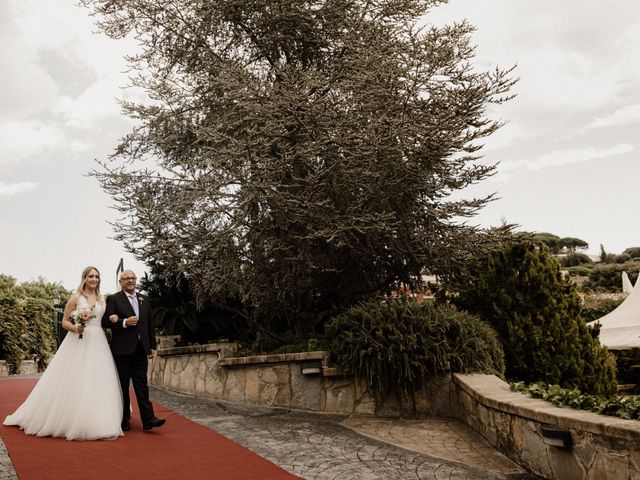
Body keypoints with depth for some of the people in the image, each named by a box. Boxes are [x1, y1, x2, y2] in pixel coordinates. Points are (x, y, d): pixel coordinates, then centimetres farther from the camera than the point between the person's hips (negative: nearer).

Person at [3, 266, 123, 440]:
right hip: (78, 343, -4)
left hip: (98, 343, 4)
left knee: (98, 383, 3)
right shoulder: (76, 297, -1)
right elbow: (64, 321, 1)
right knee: (73, 382, -1)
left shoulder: (102, 299, 12)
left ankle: (97, 422, 11)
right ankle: (69, 421, 13)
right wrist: (75, 328, -18)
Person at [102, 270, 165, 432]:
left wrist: (152, 346, 11)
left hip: (141, 348, 3)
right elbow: (105, 321, -7)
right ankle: (124, 420, 16)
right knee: (123, 385, 6)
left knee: (142, 384, 2)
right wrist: (124, 322, -18)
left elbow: (150, 324, 14)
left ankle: (148, 419, 0)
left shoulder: (144, 299, 14)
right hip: (122, 349, -3)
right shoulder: (113, 299, 1)